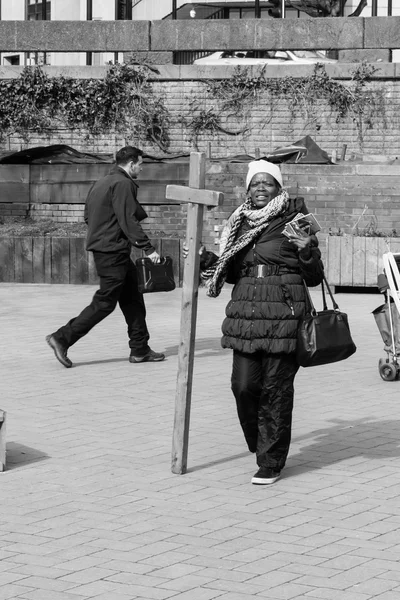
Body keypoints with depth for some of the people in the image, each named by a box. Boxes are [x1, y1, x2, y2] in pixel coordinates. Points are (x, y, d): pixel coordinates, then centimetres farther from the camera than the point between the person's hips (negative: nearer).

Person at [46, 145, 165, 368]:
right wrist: (148, 249, -17)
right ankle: (62, 338, -3)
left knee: (133, 298, 14)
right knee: (105, 303, -4)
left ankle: (140, 349, 18)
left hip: (101, 247, 10)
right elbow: (129, 221, -20)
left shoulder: (101, 183, 15)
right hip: (114, 251, -10)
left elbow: (88, 216, 18)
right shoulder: (123, 184, -15)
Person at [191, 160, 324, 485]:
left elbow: (315, 278, 2)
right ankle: (259, 442, 25)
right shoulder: (241, 224, 14)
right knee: (244, 385, -1)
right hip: (246, 316, 4)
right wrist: (205, 258, 11)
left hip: (284, 317, -4)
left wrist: (308, 251, -16)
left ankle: (271, 462, 7)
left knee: (276, 388, -3)